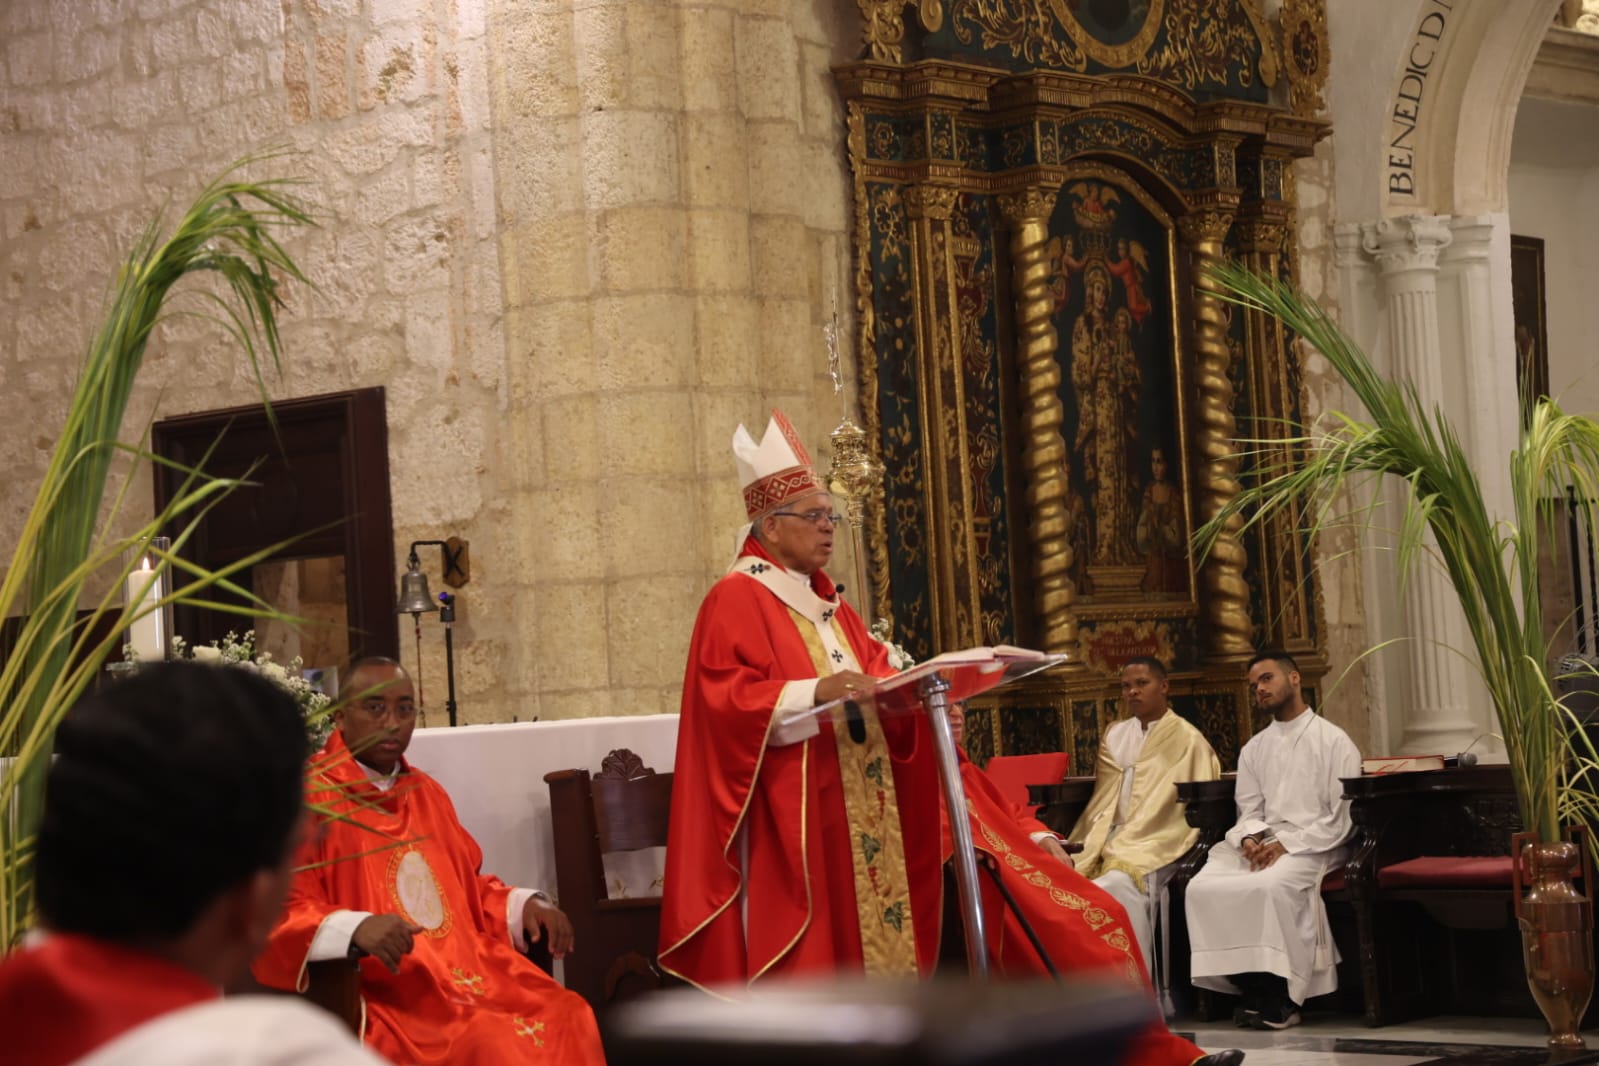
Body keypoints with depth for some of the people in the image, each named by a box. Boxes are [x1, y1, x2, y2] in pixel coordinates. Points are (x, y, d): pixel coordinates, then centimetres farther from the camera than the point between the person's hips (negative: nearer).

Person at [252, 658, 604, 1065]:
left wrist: (524, 904, 8)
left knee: (569, 1019, -16)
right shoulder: (309, 797, -4)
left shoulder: (425, 792, 19)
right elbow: (280, 914, -11)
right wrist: (356, 929, -29)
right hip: (386, 989, -7)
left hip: (471, 968, 7)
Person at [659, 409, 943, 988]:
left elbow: (874, 674, 21)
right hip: (788, 820, -9)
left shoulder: (829, 604, 20)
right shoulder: (735, 600, -7)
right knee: (802, 956, -11)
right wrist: (814, 693, -28)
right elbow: (723, 700, -18)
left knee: (864, 936, 7)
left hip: (854, 807, 9)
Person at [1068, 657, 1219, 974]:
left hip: (1155, 846, -5)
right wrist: (1090, 850, 2)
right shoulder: (1114, 736, 20)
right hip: (1108, 841, 5)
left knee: (1116, 884, -35)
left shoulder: (1188, 741, 3)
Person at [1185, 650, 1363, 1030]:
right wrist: (1251, 837, -8)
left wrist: (1287, 843, -15)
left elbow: (1342, 818, -4)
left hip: (1313, 846, -5)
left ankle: (1282, 995, -26)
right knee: (1203, 887, -24)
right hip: (1263, 845, 5)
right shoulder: (1254, 749, 21)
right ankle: (1251, 988, -20)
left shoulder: (1333, 741, 3)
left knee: (1272, 885, -38)